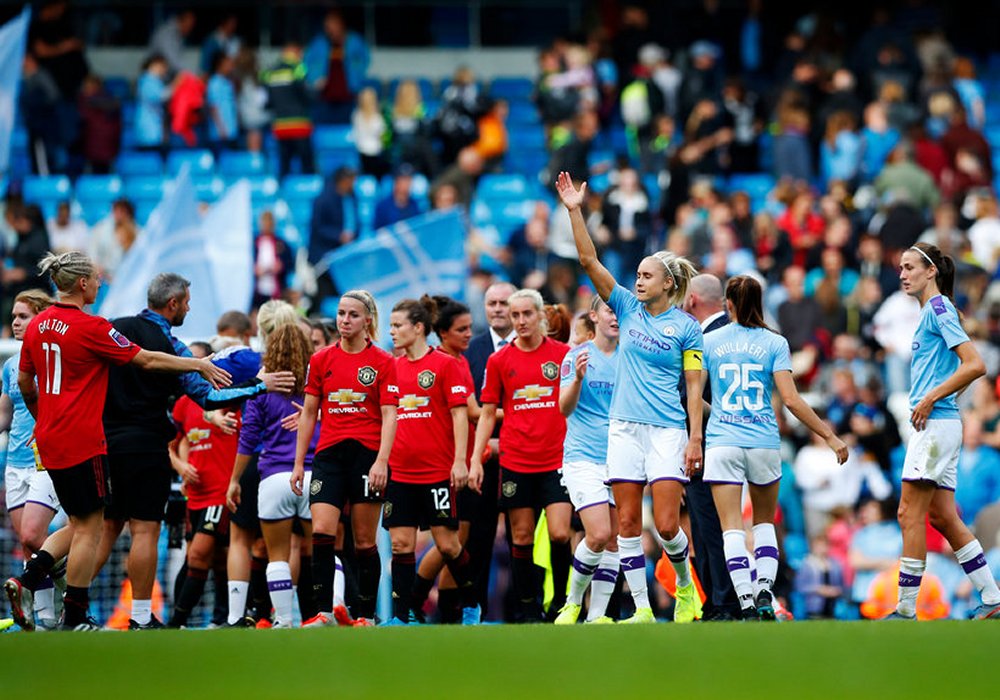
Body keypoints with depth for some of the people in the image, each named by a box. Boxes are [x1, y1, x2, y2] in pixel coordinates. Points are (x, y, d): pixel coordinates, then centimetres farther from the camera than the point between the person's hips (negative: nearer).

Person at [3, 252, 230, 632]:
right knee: (89, 526, 1)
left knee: (79, 523, 17)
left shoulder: (37, 326, 8)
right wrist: (200, 365, 2)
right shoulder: (90, 327, -14)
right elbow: (146, 360, -8)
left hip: (50, 439, 8)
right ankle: (75, 619, 3)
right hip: (83, 441, -8)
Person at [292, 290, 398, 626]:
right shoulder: (321, 360, 9)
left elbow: (389, 415, -4)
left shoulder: (383, 362, 1)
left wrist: (381, 461, -15)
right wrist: (298, 463, 9)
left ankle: (365, 615, 8)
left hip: (368, 456, -2)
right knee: (321, 532, -12)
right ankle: (324, 612, -11)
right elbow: (308, 414, 12)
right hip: (329, 456, 2)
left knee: (365, 541, 1)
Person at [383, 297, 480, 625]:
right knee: (401, 543, -1)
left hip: (438, 471, -4)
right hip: (399, 471, 4)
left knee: (447, 543, -1)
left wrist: (460, 461, -12)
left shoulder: (446, 364, -4)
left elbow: (460, 414, -6)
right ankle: (401, 616, 2)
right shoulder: (393, 367, 10)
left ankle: (471, 606, 17)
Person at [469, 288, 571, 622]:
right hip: (515, 463, 1)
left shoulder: (564, 354, 2)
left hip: (557, 460, -1)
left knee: (559, 534, -11)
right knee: (521, 538, 2)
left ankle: (560, 601, 6)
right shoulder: (498, 360, 5)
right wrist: (475, 460, 2)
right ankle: (527, 609, 10)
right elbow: (488, 413, 9)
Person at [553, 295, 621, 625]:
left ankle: (597, 615, 4)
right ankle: (573, 601, 4)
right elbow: (565, 409, -6)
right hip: (584, 458, -4)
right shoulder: (577, 356, 0)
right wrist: (578, 378, -24)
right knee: (599, 535, -16)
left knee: (614, 541, 0)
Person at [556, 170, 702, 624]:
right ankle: (641, 609, 4)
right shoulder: (628, 308, 7)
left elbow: (694, 387, -1)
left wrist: (695, 439, -7)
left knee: (666, 525, -9)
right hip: (624, 428, 4)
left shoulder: (686, 327, -1)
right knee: (628, 523, 0)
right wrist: (574, 211, -6)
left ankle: (685, 587, 16)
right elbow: (589, 261, 2)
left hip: (667, 430, -4)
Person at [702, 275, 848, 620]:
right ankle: (764, 589, 2)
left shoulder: (709, 341, 4)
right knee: (764, 521, 19)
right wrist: (830, 436, -2)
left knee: (732, 527, -3)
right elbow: (791, 400, -7)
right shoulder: (774, 343, 1)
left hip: (722, 442, -1)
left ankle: (747, 603, -15)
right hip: (764, 443, 1)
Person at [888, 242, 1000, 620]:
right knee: (941, 516, 10)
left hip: (936, 423, -10)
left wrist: (931, 398, -18)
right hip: (935, 424, 10)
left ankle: (906, 609, -6)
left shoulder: (939, 308, -10)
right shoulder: (932, 312, 18)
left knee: (910, 514, -8)